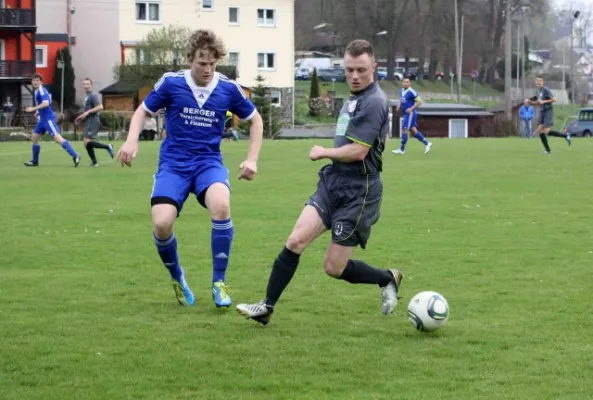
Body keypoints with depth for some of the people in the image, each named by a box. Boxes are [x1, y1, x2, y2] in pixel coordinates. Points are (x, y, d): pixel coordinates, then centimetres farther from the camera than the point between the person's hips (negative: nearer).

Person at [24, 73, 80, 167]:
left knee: (58, 138, -18)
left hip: (48, 119, -10)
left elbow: (46, 103, -28)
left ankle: (75, 156, -23)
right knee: (34, 139, 13)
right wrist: (38, 111, 18)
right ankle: (35, 161, 22)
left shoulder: (41, 91, -14)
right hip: (43, 119, 10)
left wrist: (33, 109, -27)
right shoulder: (37, 91, 16)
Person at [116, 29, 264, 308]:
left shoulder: (228, 89, -3)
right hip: (173, 164, 0)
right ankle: (177, 278, 11)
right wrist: (132, 141, -10)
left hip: (209, 162, 0)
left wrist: (252, 159, 2)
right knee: (161, 225, -23)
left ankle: (219, 282, -15)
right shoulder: (171, 83, -6)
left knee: (221, 206, -34)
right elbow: (143, 111, 8)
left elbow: (255, 120, 13)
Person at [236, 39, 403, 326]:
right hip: (332, 184, 8)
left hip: (357, 193, -8)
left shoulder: (374, 102, -16)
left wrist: (323, 153, -6)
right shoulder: (354, 99, 13)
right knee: (296, 240, -7)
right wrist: (328, 157, 7)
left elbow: (357, 151, -22)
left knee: (334, 268, 0)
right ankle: (267, 307, 0)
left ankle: (388, 279, 24)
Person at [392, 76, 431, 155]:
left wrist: (411, 109, -21)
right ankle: (426, 143, 25)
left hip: (410, 113, -9)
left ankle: (402, 150, 2)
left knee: (404, 130, -7)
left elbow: (419, 101, -15)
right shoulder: (401, 91, 8)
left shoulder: (411, 92, -17)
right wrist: (399, 106, 7)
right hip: (406, 113, 9)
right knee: (413, 131, 13)